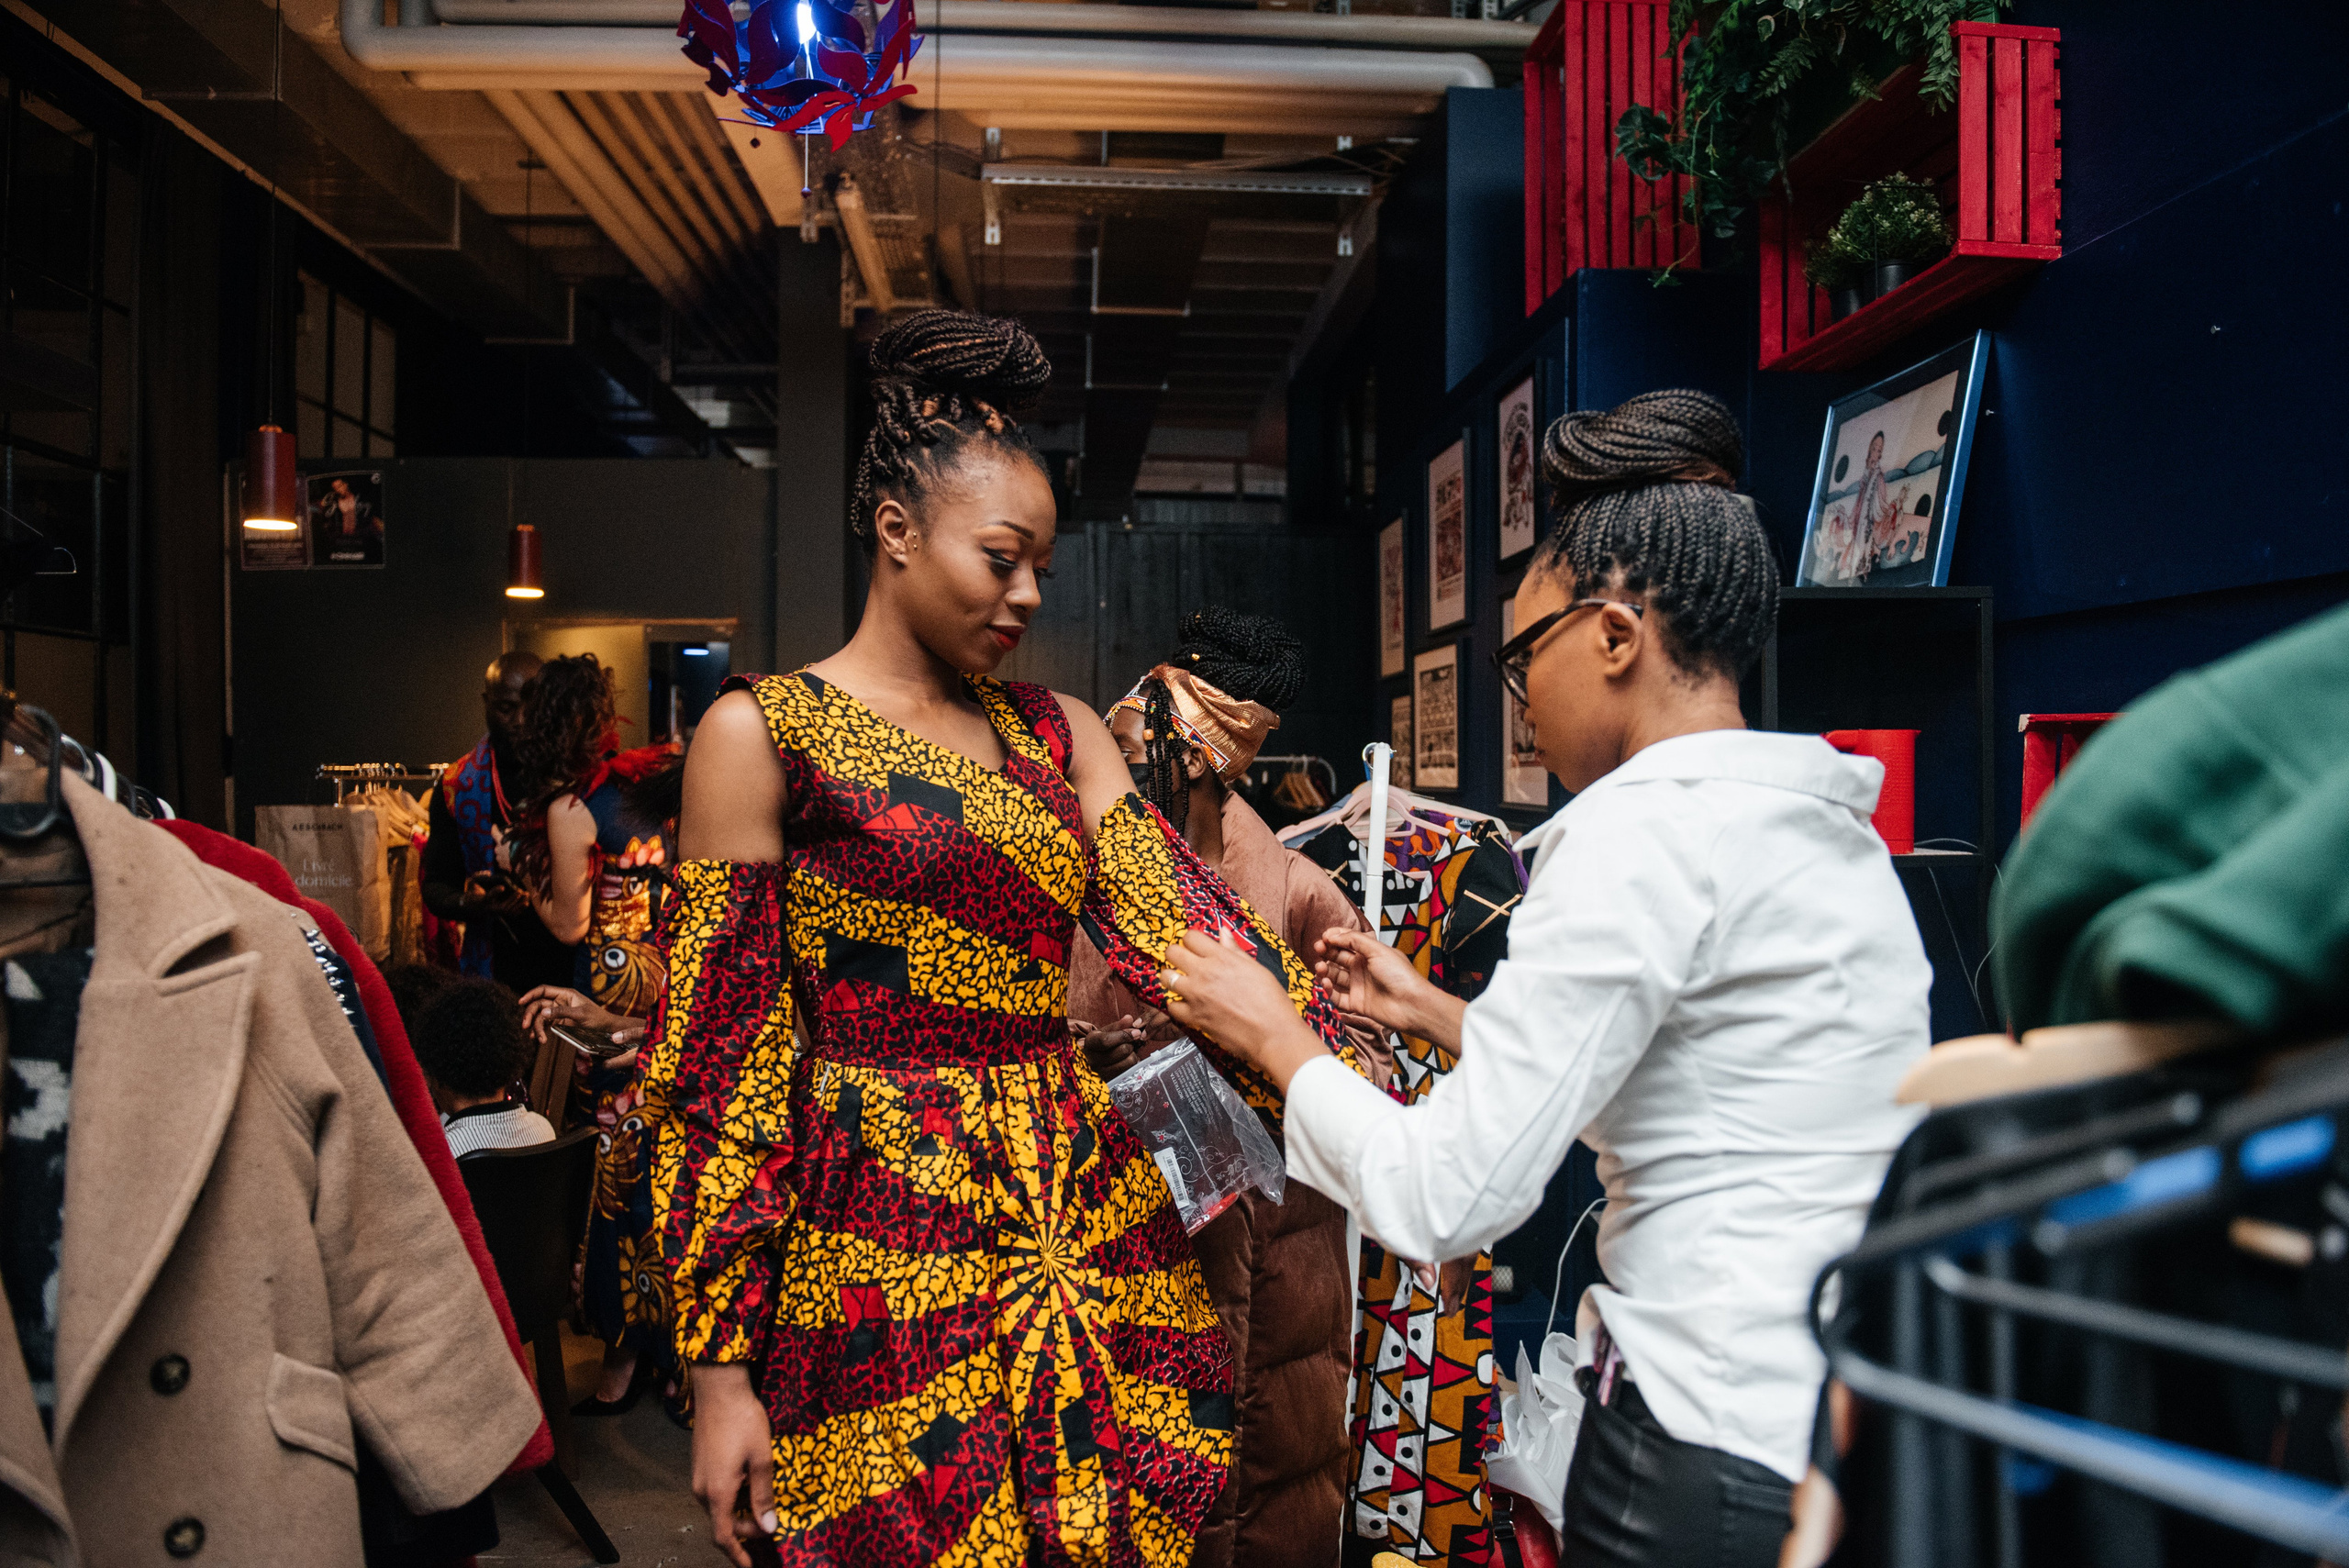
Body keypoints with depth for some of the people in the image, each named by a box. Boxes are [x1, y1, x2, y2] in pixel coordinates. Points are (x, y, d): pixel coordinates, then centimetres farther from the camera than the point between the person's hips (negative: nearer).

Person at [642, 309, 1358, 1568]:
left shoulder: (1060, 733, 11)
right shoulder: (762, 733, -3)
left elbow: (1178, 930, -2)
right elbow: (719, 1065, -5)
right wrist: (720, 1367, -6)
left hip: (1091, 1218, 5)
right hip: (887, 1253, -4)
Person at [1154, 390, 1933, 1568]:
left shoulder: (1644, 831, -20)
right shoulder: (1829, 823, 7)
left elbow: (1445, 1202, -19)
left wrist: (1273, 1035, -4)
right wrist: (1435, 1014, 17)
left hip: (1727, 1445, -8)